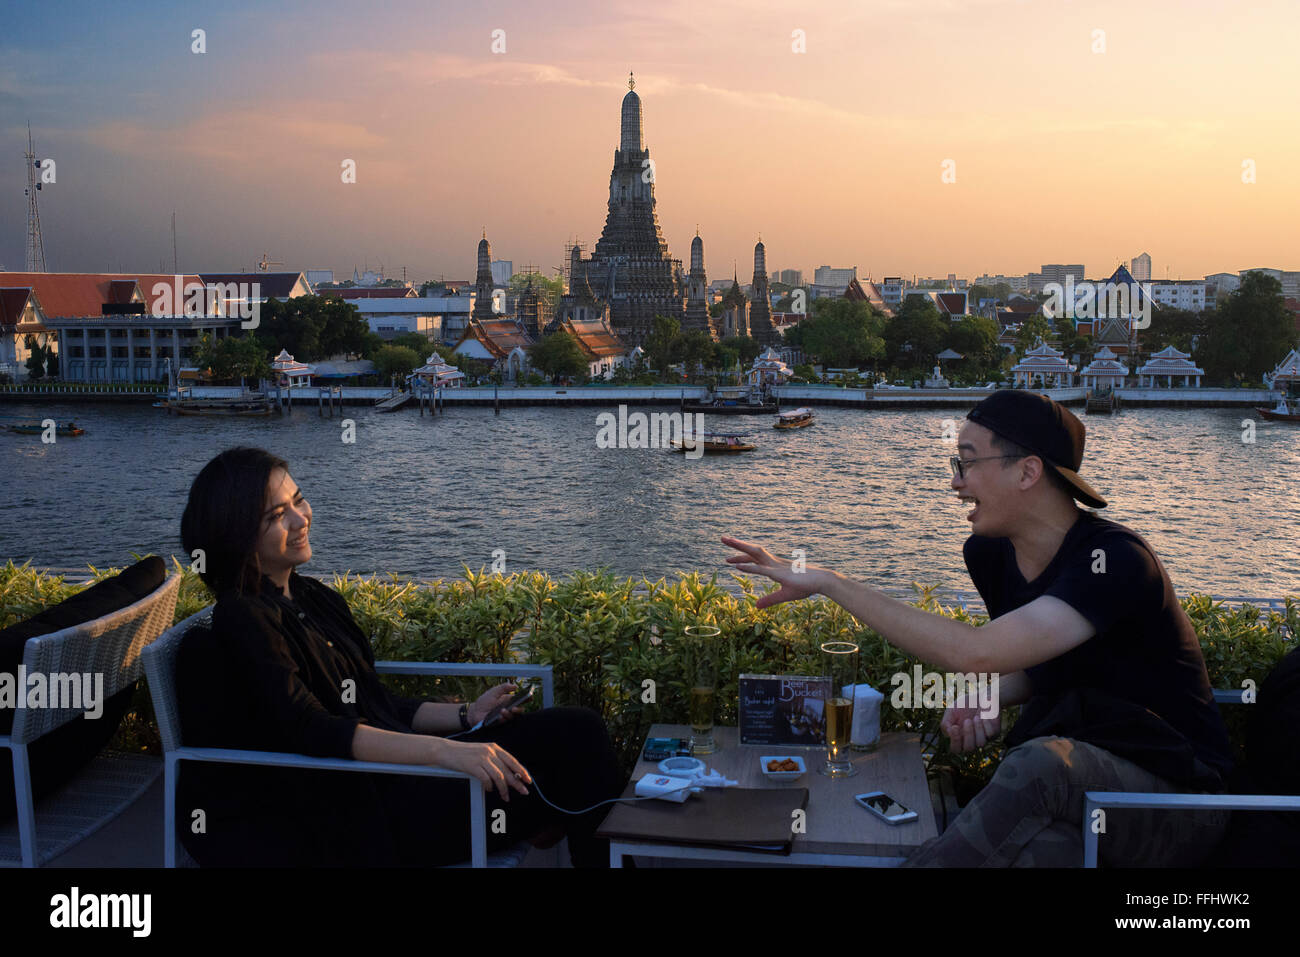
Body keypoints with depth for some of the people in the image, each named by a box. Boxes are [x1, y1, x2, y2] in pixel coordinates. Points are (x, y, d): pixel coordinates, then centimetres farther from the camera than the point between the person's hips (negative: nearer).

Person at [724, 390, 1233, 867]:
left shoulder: (1115, 560, -23)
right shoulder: (991, 554, 1)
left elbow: (974, 654, -34)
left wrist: (829, 582, -29)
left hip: (1177, 795, -5)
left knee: (1043, 765, -37)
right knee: (1050, 848, -34)